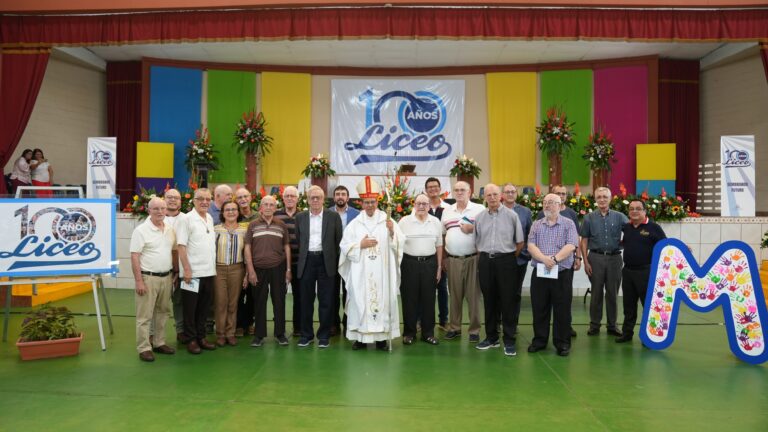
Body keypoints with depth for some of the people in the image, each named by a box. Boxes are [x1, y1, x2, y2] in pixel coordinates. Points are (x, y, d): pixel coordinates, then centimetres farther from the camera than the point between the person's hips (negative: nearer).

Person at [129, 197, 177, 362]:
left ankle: (159, 343, 26)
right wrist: (139, 281, -16)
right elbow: (134, 257, -13)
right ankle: (144, 348, 8)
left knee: (162, 312, 15)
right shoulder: (141, 230, -10)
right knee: (145, 315, 1)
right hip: (148, 278, -6)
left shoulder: (170, 230, 7)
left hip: (166, 277, 6)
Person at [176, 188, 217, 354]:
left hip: (209, 272, 6)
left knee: (204, 308, 13)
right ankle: (190, 340, 15)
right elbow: (181, 246, -13)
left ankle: (201, 337, 24)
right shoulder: (186, 219, -9)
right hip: (193, 273, -6)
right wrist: (187, 269, -17)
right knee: (190, 309, 4)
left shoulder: (210, 218, 11)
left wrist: (214, 267, 13)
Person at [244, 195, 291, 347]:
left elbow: (286, 247, 9)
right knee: (259, 302, 6)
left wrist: (288, 269, 4)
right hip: (258, 269, 0)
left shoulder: (281, 225, 6)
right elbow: (247, 248, 2)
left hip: (278, 268, 1)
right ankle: (259, 335, 17)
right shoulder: (253, 225, 3)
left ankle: (280, 333, 17)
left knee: (279, 301, 5)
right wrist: (251, 271, -4)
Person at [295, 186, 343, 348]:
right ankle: (306, 334, 19)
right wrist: (302, 257, 7)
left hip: (326, 261, -2)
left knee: (326, 300, 3)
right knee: (306, 299, 7)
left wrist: (334, 261, 1)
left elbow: (338, 240, 2)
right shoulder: (300, 217, 7)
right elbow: (298, 240, 11)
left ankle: (324, 335, 13)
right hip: (307, 261, 2)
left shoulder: (334, 216, 1)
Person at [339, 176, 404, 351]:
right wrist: (360, 245, -10)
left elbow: (400, 243, -2)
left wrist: (392, 232, -20)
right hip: (360, 272, 0)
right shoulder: (354, 224, 5)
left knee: (383, 300, 2)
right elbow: (345, 246, 3)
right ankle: (360, 337, 10)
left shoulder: (387, 220, 4)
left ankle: (381, 337, 10)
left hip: (382, 272, 0)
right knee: (360, 301, 1)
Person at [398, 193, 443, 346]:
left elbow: (439, 246, 10)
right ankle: (409, 332, 16)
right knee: (409, 299, 4)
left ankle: (428, 333, 19)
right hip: (409, 263, -2)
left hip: (429, 263, 2)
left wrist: (439, 267, 8)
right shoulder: (404, 221, -1)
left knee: (428, 299, 7)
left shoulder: (436, 222, 7)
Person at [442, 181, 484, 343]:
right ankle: (454, 328, 21)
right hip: (452, 260, 3)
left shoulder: (479, 209, 0)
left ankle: (474, 330, 12)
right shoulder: (447, 211, 12)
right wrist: (443, 258, 11)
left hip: (473, 259, -3)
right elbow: (443, 235, 15)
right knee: (454, 295, 10)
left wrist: (472, 228, -16)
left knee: (473, 295, 2)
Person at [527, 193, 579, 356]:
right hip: (539, 273, 3)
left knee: (562, 310, 4)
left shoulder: (568, 224, 2)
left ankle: (562, 343, 15)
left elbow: (571, 246, -11)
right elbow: (531, 245, -2)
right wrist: (544, 258, -19)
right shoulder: (536, 225, 10)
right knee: (539, 309, 9)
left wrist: (555, 259, -22)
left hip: (562, 273, -2)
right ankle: (539, 340, 21)